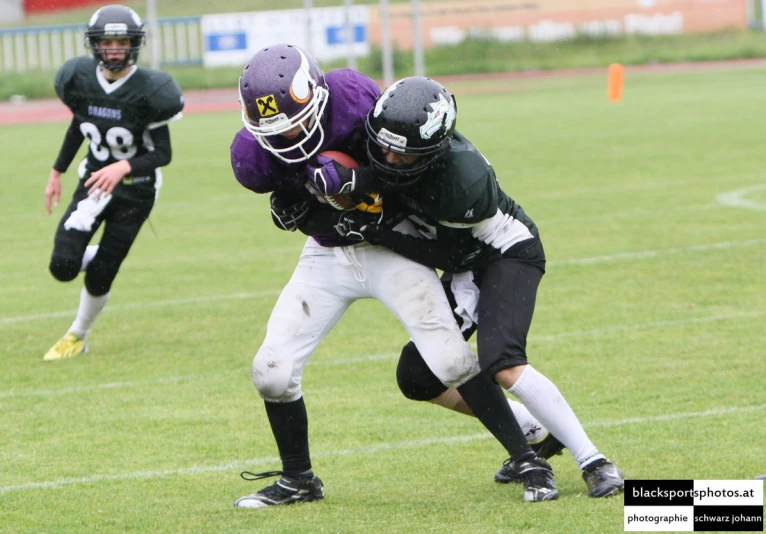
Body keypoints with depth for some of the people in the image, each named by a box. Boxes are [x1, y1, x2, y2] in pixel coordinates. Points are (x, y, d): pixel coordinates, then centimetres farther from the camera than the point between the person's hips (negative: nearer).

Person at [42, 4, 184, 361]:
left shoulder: (148, 90, -20)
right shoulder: (80, 80, -7)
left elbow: (162, 154, -18)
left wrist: (124, 167, -35)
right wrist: (57, 172, 14)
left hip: (135, 190, -3)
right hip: (94, 181, 3)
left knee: (98, 277, -2)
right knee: (63, 266, -12)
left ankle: (78, 336, 27)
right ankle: (97, 255, 25)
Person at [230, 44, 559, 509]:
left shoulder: (353, 97, -27)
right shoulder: (254, 153, -19)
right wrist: (290, 209, -18)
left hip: (389, 246, -3)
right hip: (327, 256, 3)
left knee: (450, 359, -13)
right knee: (271, 372, -1)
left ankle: (528, 461, -1)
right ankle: (298, 480, 22)